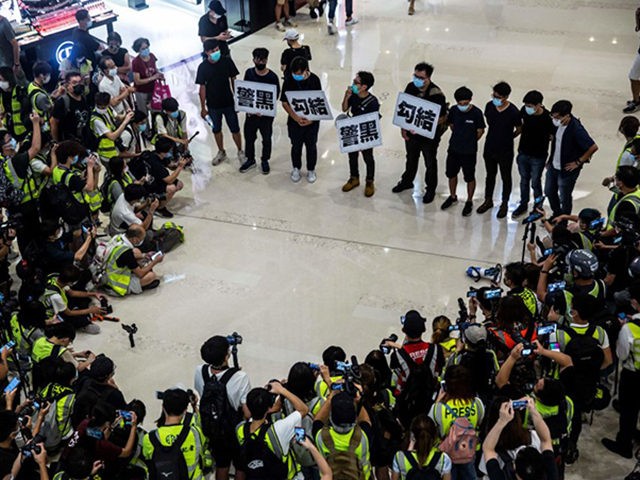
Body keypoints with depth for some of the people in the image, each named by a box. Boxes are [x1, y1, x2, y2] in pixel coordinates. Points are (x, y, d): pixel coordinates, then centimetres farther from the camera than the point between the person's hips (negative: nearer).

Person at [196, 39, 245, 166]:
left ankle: (240, 152, 28)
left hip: (228, 103, -1)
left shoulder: (227, 61, -11)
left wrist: (237, 98, -1)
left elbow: (233, 80, -2)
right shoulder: (203, 67, -11)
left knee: (235, 129, 7)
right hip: (213, 105, 1)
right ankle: (221, 152, 36)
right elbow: (202, 87, -5)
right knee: (216, 130, 16)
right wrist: (203, 107, -2)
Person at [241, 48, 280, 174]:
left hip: (266, 114, -3)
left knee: (266, 139, 15)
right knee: (249, 137, 17)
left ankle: (264, 161, 37)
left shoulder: (272, 77, -17)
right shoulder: (249, 73, -6)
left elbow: (275, 96, -12)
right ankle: (250, 159, 39)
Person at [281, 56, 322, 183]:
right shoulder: (288, 80, -14)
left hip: (312, 121, 0)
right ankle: (296, 169, 38)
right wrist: (295, 117, -22)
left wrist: (312, 118, -20)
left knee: (311, 146, 14)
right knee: (296, 146, 15)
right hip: (295, 120, 0)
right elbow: (284, 102, -10)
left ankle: (311, 170, 35)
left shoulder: (314, 80, -14)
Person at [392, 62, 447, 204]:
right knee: (411, 159, 27)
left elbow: (442, 118, -20)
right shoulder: (410, 87, -10)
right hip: (411, 133, 5)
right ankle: (407, 181, 49)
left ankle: (430, 190, 35)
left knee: (430, 164, 15)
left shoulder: (436, 94, -26)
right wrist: (403, 128, -2)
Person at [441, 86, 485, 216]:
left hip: (469, 152, -4)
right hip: (453, 149, 4)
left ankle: (469, 202, 29)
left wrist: (470, 142, 3)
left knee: (469, 178, 11)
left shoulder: (476, 113, -20)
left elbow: (480, 131, -8)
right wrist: (459, 137, 10)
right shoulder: (453, 111, -9)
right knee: (451, 174, 20)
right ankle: (453, 196, 43)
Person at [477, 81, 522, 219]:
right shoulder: (489, 106, -10)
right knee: (490, 175, 21)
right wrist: (496, 134, 9)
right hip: (489, 147, 4)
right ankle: (488, 200, 39)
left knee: (506, 178, 15)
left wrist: (507, 138, 3)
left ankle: (504, 204, 32)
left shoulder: (513, 112, -23)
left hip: (505, 151, -4)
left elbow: (519, 130, -7)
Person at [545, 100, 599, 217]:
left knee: (565, 198, 12)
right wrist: (550, 159, 11)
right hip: (553, 166, 7)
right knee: (549, 192, 24)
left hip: (567, 170, -7)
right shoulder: (558, 123, -9)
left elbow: (593, 147, -27)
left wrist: (578, 162, -17)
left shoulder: (576, 130, -30)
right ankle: (556, 215, 49)